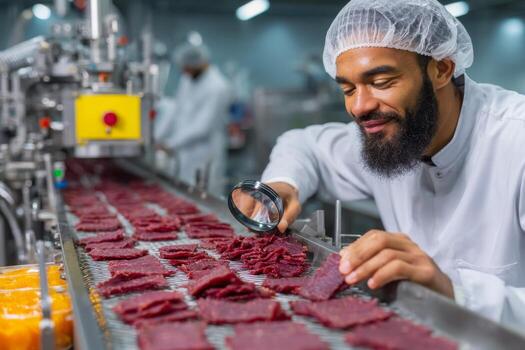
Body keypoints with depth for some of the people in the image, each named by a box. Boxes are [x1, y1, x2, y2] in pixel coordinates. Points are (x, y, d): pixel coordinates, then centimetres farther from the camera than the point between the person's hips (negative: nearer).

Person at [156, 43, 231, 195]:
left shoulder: (218, 87, -18)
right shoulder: (187, 79, 8)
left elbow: (203, 126, -20)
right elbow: (175, 108, 12)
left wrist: (171, 143, -15)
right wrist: (159, 136, 4)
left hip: (203, 160, -8)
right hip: (184, 153, 8)